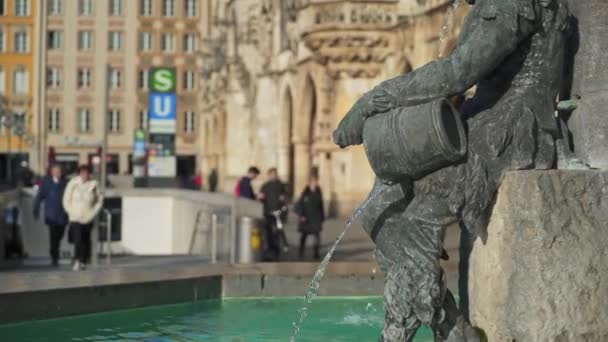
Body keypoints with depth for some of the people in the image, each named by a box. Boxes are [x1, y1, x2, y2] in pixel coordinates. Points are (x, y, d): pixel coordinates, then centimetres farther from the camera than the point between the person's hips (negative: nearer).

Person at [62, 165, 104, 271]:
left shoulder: (93, 185, 0)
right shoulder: (73, 184, -5)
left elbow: (99, 199, 10)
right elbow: (66, 201, 0)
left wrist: (94, 212, 2)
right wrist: (72, 213, -6)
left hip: (88, 218, 2)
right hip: (76, 218, -2)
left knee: (86, 240, 7)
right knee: (78, 239, -16)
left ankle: (83, 261, 16)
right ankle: (78, 260, -13)